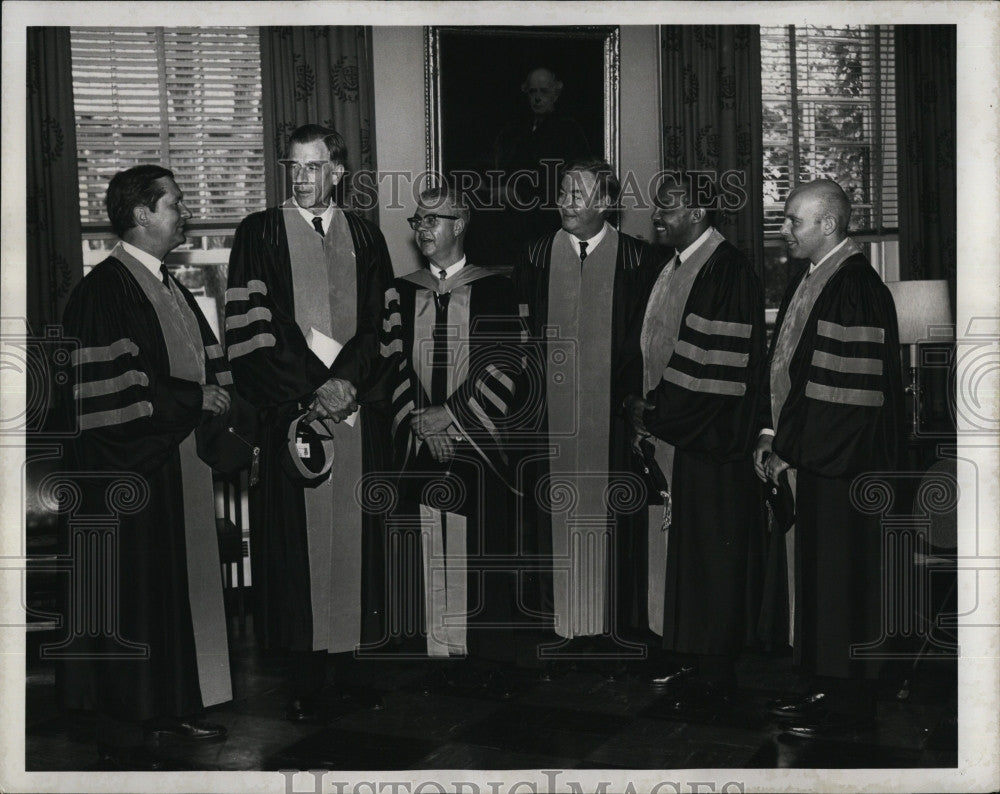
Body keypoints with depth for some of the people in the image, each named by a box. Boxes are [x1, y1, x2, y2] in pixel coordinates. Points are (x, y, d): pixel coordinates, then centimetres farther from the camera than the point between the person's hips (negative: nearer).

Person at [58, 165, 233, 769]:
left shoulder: (170, 286, 15)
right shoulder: (104, 289, -13)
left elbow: (208, 361, 19)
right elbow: (112, 386, -20)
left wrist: (217, 394, -1)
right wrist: (193, 399, -16)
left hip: (182, 463, 9)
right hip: (131, 474, -8)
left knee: (185, 587, 13)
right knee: (134, 598, 0)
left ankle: (174, 705, 27)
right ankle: (124, 733, 11)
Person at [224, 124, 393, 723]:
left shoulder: (365, 237, 14)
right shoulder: (260, 233, 6)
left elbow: (383, 323, 7)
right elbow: (249, 327, -3)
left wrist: (347, 380, -10)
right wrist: (308, 393, -10)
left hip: (357, 409, 2)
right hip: (290, 412, -2)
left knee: (356, 535, 3)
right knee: (298, 539, -3)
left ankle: (357, 657, 12)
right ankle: (306, 682, 4)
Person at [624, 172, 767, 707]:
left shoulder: (727, 272, -16)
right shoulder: (675, 268, 12)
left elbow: (719, 372, -21)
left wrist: (655, 413, -15)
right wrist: (648, 407, 4)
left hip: (710, 442, -8)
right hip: (673, 433, 8)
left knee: (711, 556, 1)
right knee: (680, 549, 13)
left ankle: (715, 674, 13)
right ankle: (688, 656, 26)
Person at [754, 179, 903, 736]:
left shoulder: (856, 289, -18)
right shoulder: (813, 280, 11)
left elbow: (843, 387, -21)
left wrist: (787, 449, -15)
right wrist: (773, 435, 8)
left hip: (844, 459, -9)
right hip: (816, 457, 9)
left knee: (841, 576, 1)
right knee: (818, 570, 15)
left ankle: (851, 700, 15)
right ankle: (831, 686, 27)